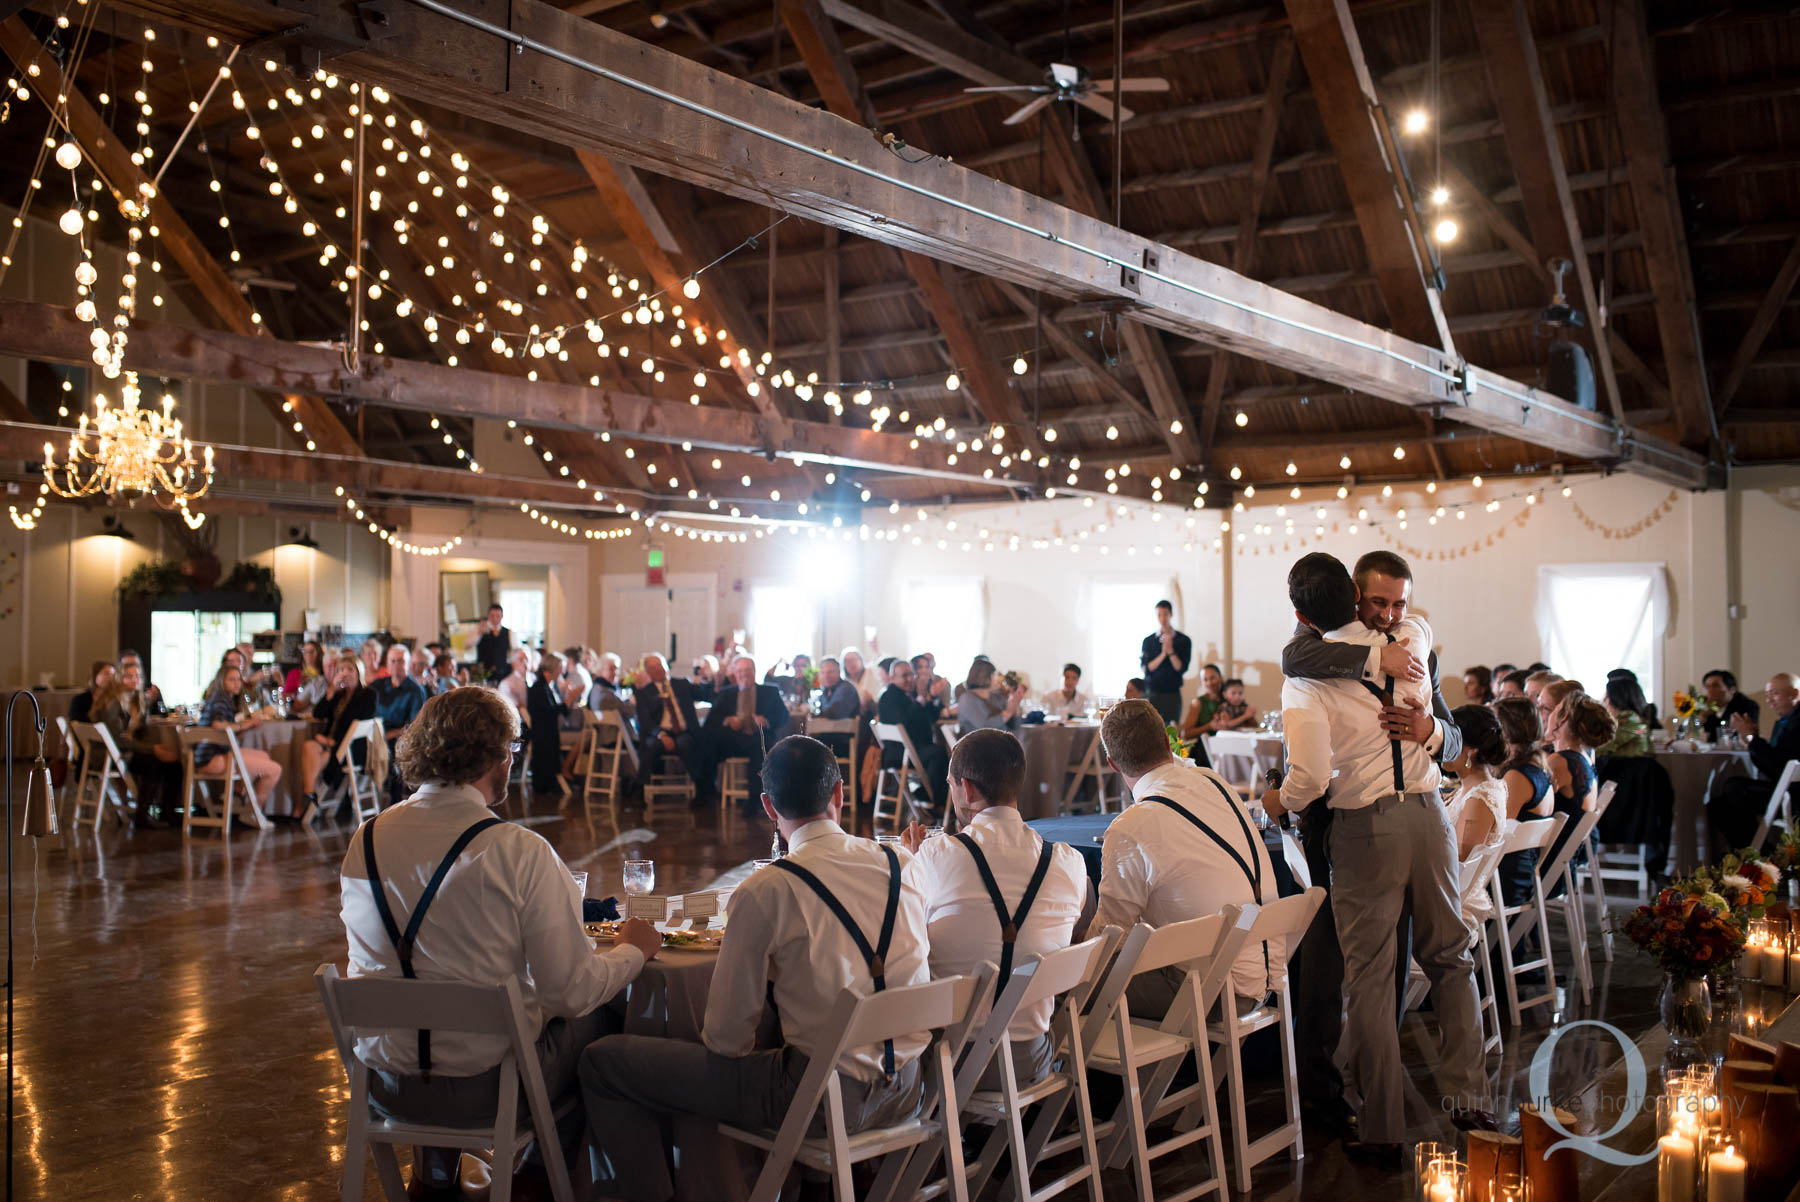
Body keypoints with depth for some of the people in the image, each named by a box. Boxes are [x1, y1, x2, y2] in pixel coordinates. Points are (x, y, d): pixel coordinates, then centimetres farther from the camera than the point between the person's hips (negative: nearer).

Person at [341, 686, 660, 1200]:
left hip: (382, 1082, 5)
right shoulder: (520, 851, -19)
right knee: (600, 1020, 17)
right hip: (483, 1088, -5)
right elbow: (572, 989, -17)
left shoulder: (364, 841, -2)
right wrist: (634, 949, 3)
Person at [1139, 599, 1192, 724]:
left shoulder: (1184, 641, 4)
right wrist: (1163, 653, -13)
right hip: (1152, 693, 1)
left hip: (1172, 694, -1)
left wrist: (1170, 651, -14)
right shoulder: (1148, 641, 7)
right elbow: (1146, 669, -2)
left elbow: (1181, 669, -3)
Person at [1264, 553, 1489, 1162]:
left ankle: (1382, 1129, 9)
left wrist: (1278, 803, 1)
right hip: (1428, 813, 4)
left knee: (1371, 975, 3)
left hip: (1365, 825, -4)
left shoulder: (1305, 680, -10)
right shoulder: (1412, 638, 4)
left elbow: (1310, 777, -18)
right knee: (1449, 957, 19)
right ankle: (1465, 1096, 23)